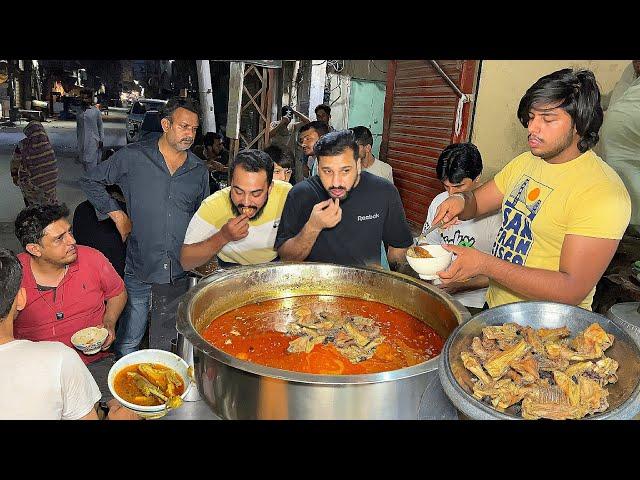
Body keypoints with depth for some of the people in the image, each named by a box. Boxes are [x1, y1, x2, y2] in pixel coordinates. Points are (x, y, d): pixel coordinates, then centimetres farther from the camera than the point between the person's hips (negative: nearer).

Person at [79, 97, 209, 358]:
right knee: (127, 346, 9)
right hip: (139, 272, -2)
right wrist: (117, 214, -1)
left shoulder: (199, 170, 7)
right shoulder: (133, 157, -3)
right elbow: (90, 181, 8)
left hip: (183, 275, 3)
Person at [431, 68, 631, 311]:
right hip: (495, 306, 6)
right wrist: (460, 201, -11)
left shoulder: (603, 192, -19)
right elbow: (476, 202, 14)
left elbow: (572, 291, -24)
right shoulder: (526, 161, 6)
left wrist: (484, 264, -29)